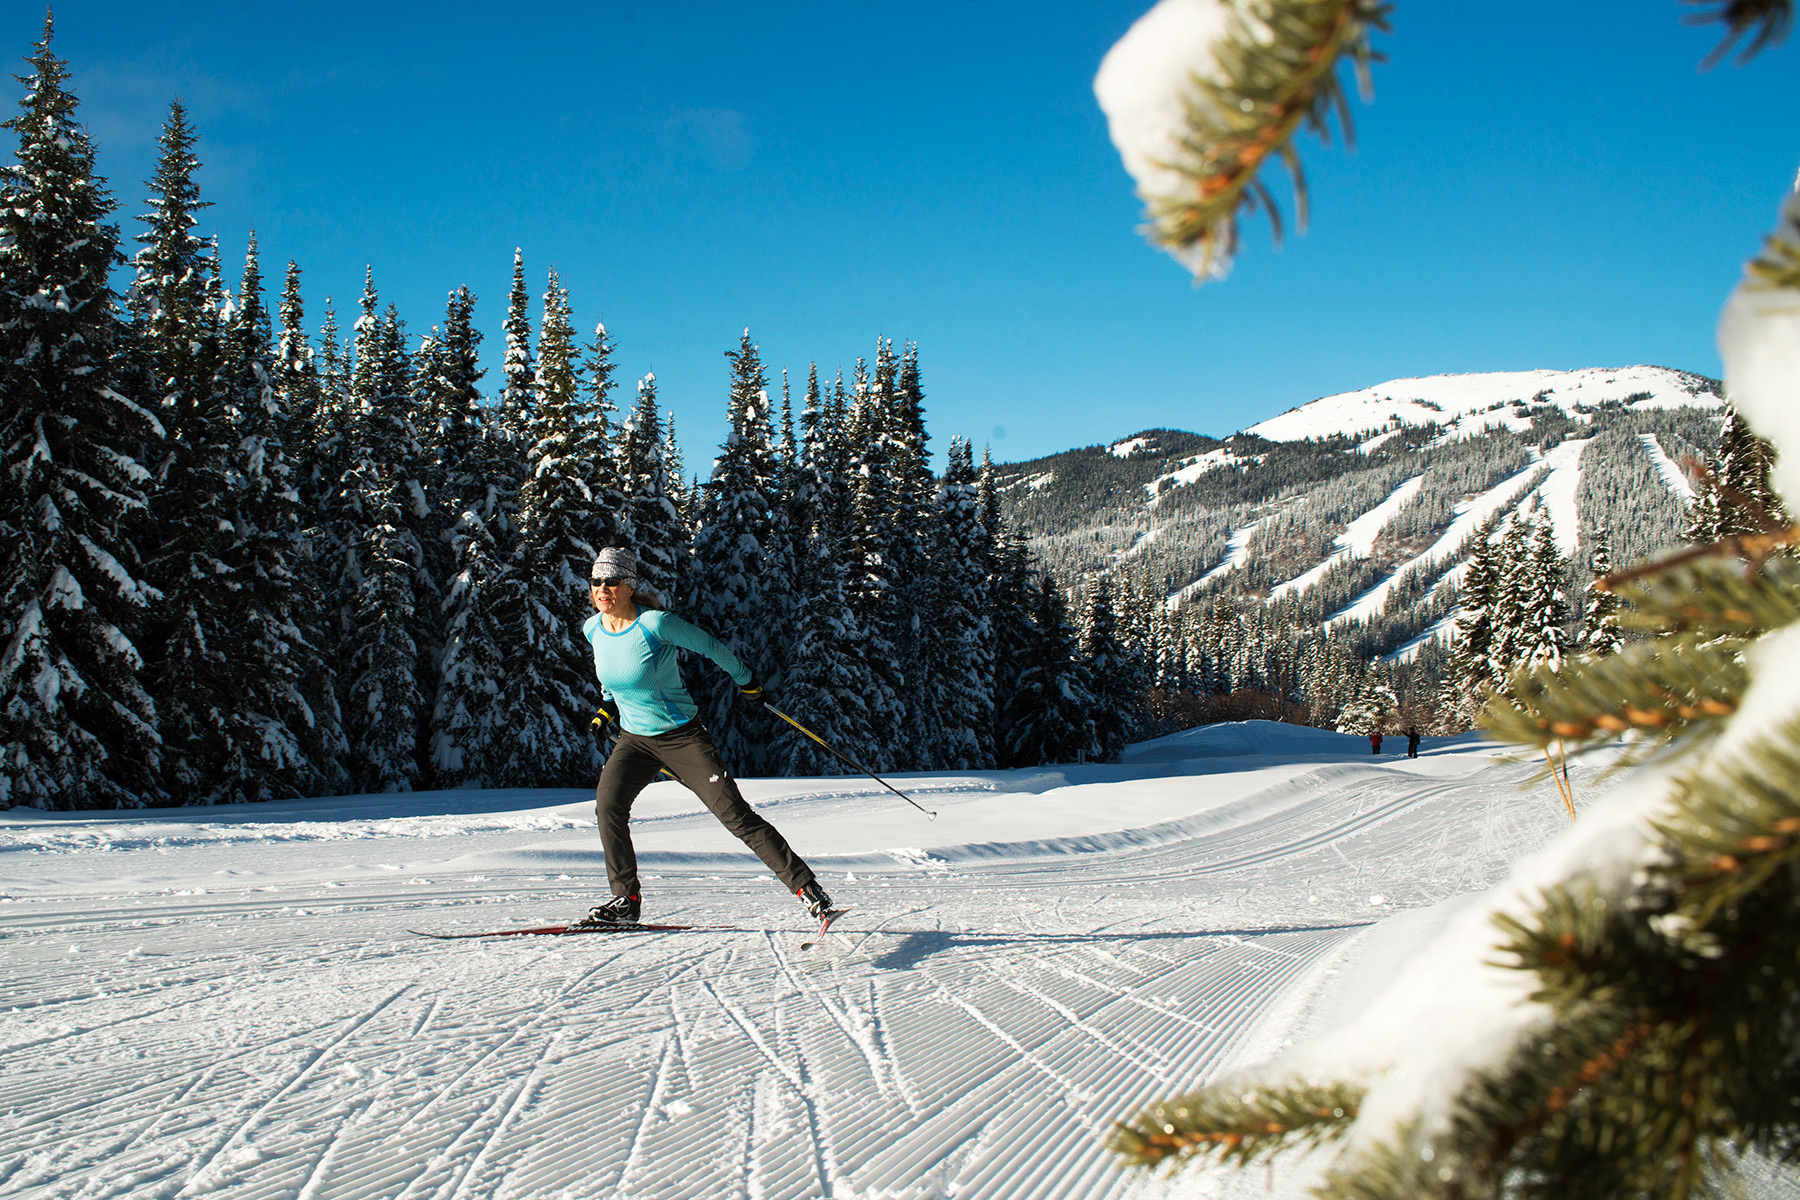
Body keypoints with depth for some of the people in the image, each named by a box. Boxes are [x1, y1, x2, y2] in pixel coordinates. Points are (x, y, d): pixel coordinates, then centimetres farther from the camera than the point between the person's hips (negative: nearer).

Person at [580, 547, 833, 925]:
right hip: (634, 739, 5)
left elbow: (709, 645, -8)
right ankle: (626, 899, -4)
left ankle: (805, 884, -1)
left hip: (682, 736, -5)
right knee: (608, 805, -19)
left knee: (735, 814, -9)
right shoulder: (592, 629, -3)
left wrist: (745, 680, 4)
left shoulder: (654, 624, -23)